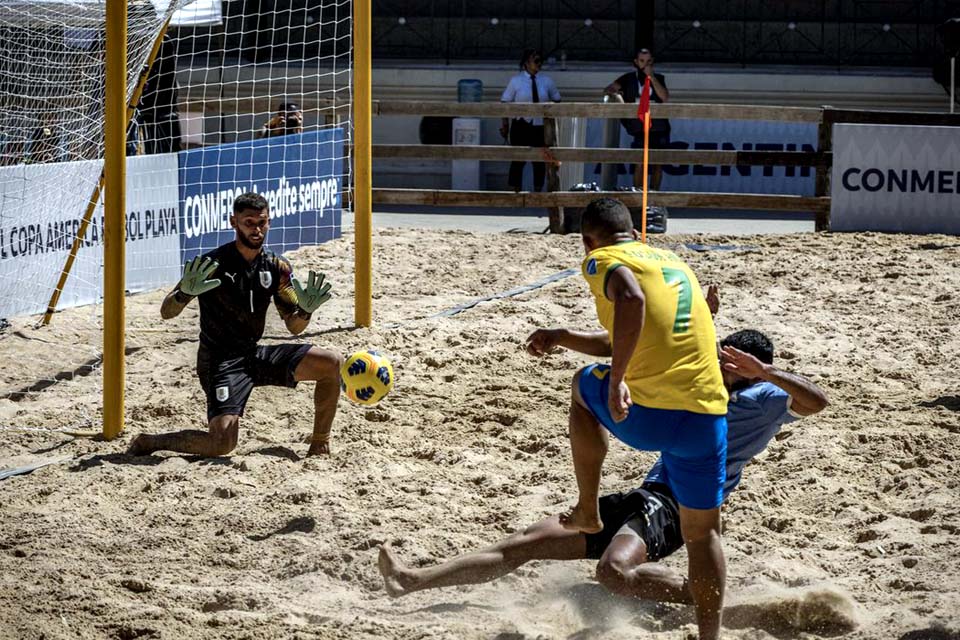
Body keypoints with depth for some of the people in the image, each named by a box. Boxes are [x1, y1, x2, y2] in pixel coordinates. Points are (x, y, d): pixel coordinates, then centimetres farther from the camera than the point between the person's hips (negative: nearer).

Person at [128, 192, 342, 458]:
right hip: (221, 361, -6)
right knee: (222, 443, -24)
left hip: (256, 355, 6)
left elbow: (293, 326, 9)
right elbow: (166, 313, -14)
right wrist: (185, 293, -36)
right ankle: (149, 442, 0)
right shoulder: (213, 265, -14)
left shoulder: (277, 268, 3)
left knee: (331, 363, -7)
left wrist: (306, 309, -14)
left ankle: (320, 445, 8)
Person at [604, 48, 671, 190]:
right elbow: (607, 90, 3)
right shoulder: (629, 79, 5)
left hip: (659, 129, 2)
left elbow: (665, 97, -8)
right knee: (640, 164, -13)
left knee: (658, 164, 7)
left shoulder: (658, 79, 8)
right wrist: (613, 91, -21)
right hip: (640, 129, -2)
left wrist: (651, 77, -12)